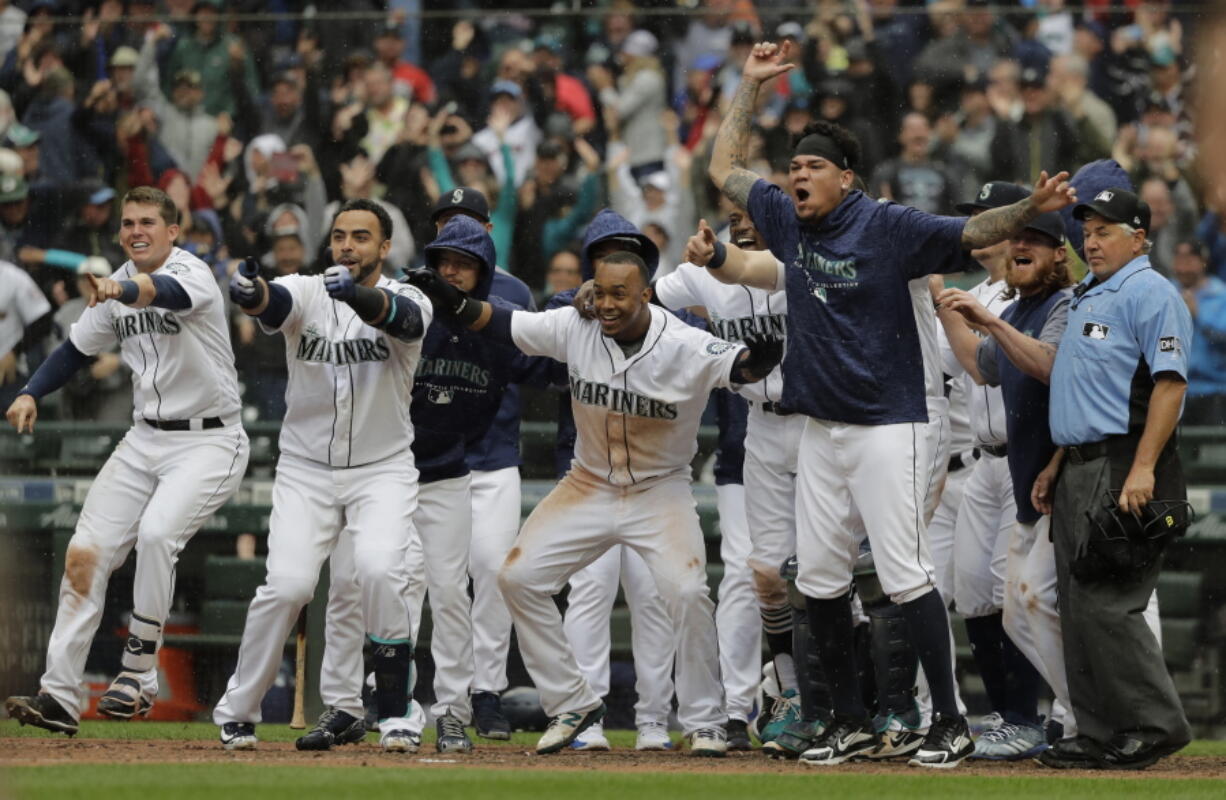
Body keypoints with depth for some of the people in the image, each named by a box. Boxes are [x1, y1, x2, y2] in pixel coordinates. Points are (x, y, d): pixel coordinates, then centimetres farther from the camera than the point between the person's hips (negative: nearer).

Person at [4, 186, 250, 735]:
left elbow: (168, 293, -39)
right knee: (85, 553, -4)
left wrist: (124, 291, -61)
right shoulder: (116, 286, 7)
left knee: (156, 531, -30)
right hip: (145, 439, 7)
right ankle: (60, 696, -2)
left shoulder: (190, 272, -15)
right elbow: (77, 349, 18)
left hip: (208, 443, -7)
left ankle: (139, 672, -19)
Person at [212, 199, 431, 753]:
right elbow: (274, 302, -27)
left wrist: (358, 294, -53)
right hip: (305, 469, 1)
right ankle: (237, 712, 4)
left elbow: (399, 316, -31)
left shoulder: (409, 300, -6)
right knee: (287, 585, -14)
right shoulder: (307, 294, -3)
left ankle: (394, 715, -12)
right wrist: (250, 290, -52)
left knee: (379, 571, -24)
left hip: (383, 471, -1)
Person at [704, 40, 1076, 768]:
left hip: (887, 425, -7)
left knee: (904, 573, -10)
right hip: (820, 428, 7)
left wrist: (1031, 209, -37)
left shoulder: (887, 227, -11)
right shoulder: (788, 219, 6)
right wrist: (752, 85, 15)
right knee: (819, 577, 8)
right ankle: (852, 721, 18)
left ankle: (951, 722, -5)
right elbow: (724, 169, 19)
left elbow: (972, 233, -19)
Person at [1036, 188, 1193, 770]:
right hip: (1079, 471, 10)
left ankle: (1154, 724, -8)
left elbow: (1170, 382, -18)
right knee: (1078, 607, 7)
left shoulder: (1149, 294, -8)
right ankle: (1098, 735, 10)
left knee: (1106, 605, -14)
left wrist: (1142, 468, -25)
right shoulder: (1086, 299, 22)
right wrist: (1055, 467, 22)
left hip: (1123, 471, -10)